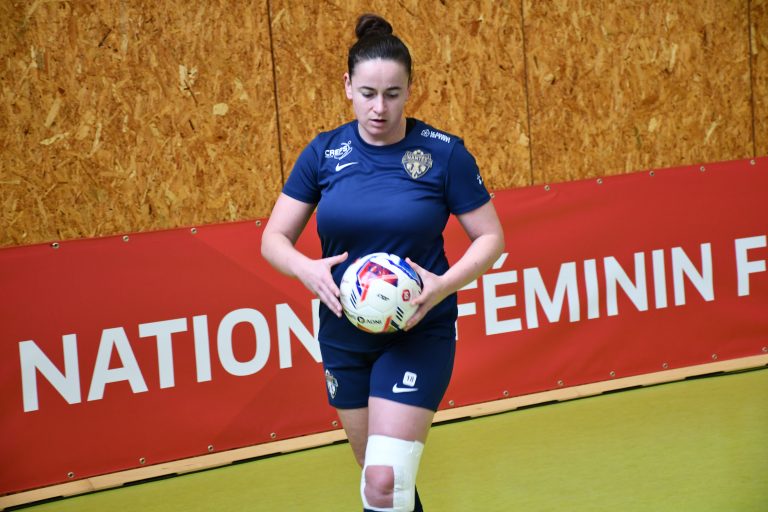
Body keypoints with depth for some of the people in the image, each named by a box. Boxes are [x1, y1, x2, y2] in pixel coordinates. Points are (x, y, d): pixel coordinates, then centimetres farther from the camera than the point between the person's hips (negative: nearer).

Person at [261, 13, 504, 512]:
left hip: (418, 334, -4)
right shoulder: (324, 153, -2)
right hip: (345, 335, 4)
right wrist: (308, 269, -20)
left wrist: (444, 285, -22)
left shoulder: (444, 153, -10)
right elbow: (274, 238, 2)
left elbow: (491, 237, -4)